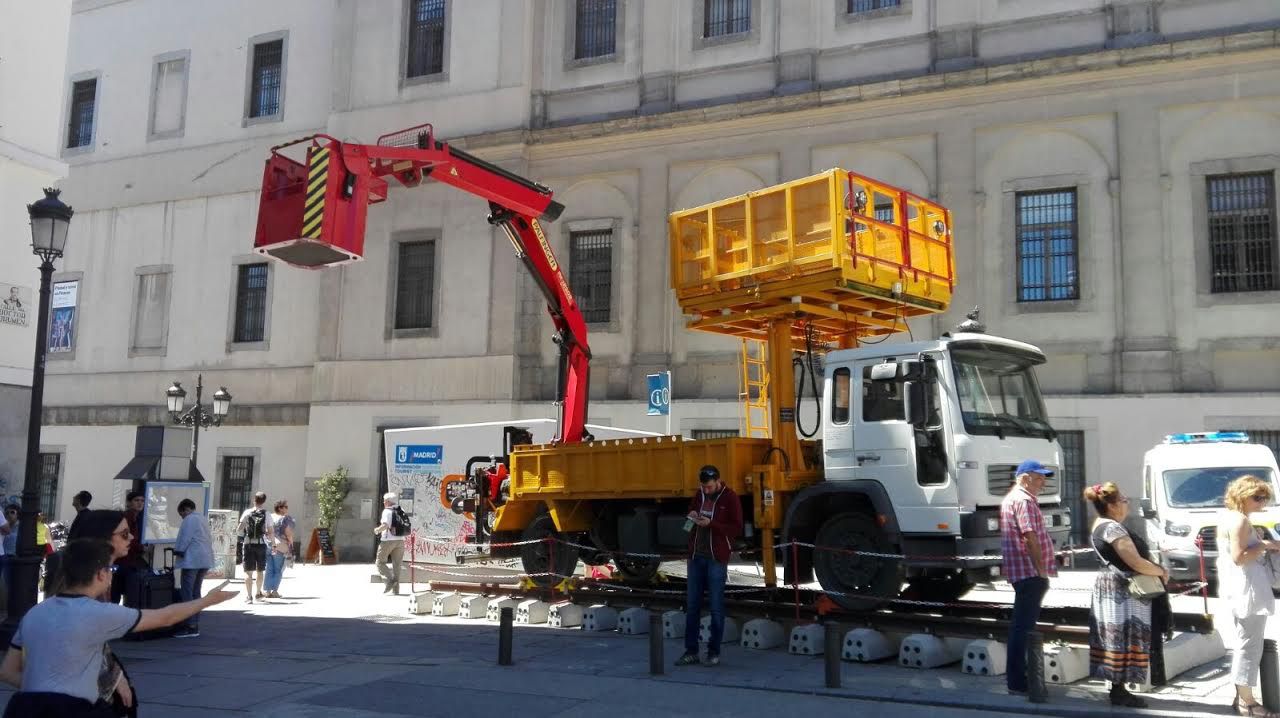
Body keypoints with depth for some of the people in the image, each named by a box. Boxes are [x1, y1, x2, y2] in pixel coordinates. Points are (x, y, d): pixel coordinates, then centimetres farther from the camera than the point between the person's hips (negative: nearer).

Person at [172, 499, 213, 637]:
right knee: (196, 592, 14)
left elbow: (184, 539, -13)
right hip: (205, 560, 10)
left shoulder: (190, 519, -9)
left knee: (187, 593, -6)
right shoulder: (203, 518, 19)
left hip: (192, 560, -10)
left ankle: (190, 627, -9)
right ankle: (195, 625, 16)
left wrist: (178, 552, -1)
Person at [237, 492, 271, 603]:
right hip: (261, 544, 1)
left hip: (249, 544, -1)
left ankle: (249, 596, -11)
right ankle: (258, 593, 30)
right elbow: (270, 533, -3)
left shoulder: (247, 513, -1)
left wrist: (238, 534, 14)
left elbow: (240, 528, -7)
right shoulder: (266, 515, 0)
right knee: (260, 570, 16)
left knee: (248, 571, -1)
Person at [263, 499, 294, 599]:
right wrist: (291, 544, 1)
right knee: (278, 570, 3)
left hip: (268, 546, 5)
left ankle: (267, 591, 9)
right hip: (281, 547, -5)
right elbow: (288, 534, -11)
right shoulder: (286, 519, -7)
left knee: (269, 570, 10)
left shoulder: (270, 518, 11)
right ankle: (274, 591, 0)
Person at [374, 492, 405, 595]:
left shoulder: (387, 511, -8)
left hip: (388, 540, -6)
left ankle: (389, 580, -11)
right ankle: (395, 590, 6)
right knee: (396, 565, 8)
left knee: (380, 562, 7)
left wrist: (377, 530, -4)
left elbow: (385, 525, -20)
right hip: (400, 540, 6)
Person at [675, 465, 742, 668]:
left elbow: (736, 529, -10)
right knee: (692, 605, 6)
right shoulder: (699, 494, 9)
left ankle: (714, 652, 10)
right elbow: (691, 510, 25)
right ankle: (691, 651, 12)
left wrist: (711, 524, -20)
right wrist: (692, 516, 1)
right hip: (696, 557, 5)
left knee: (716, 607, 1)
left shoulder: (730, 498, -7)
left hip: (717, 559, -5)